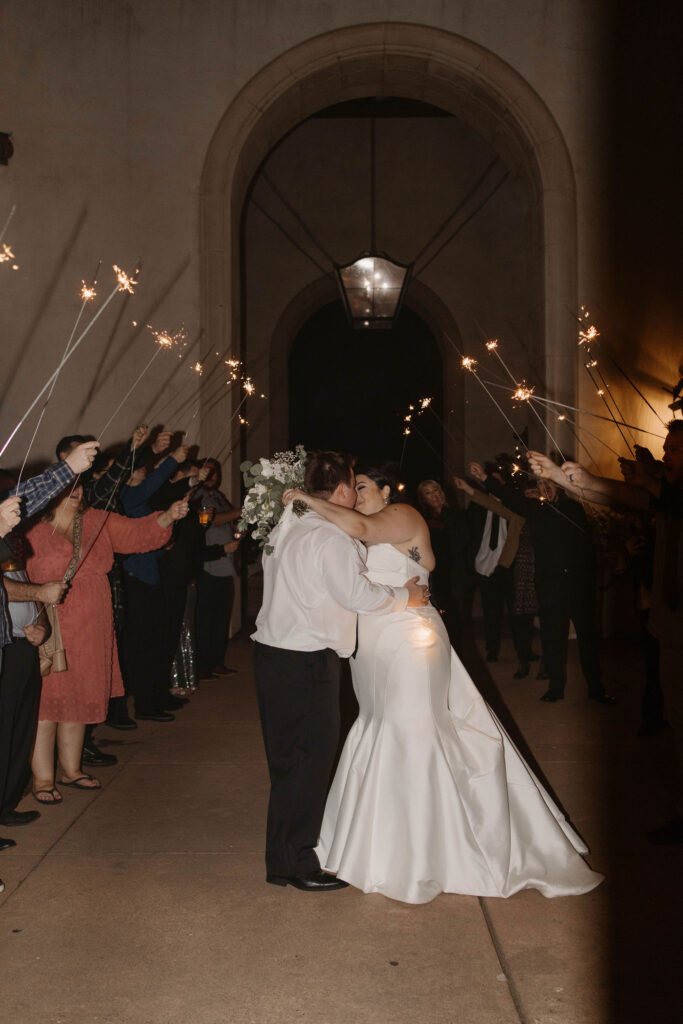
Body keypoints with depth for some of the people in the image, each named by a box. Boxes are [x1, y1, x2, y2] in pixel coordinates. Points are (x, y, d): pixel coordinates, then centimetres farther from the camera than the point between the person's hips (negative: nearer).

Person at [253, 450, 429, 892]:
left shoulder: (286, 528, 12)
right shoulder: (331, 537, -16)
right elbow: (359, 594, -18)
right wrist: (405, 595, -4)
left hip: (273, 652, 9)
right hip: (307, 661, -9)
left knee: (287, 755, 18)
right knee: (310, 758, 2)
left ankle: (284, 855, 30)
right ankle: (296, 863, 11)